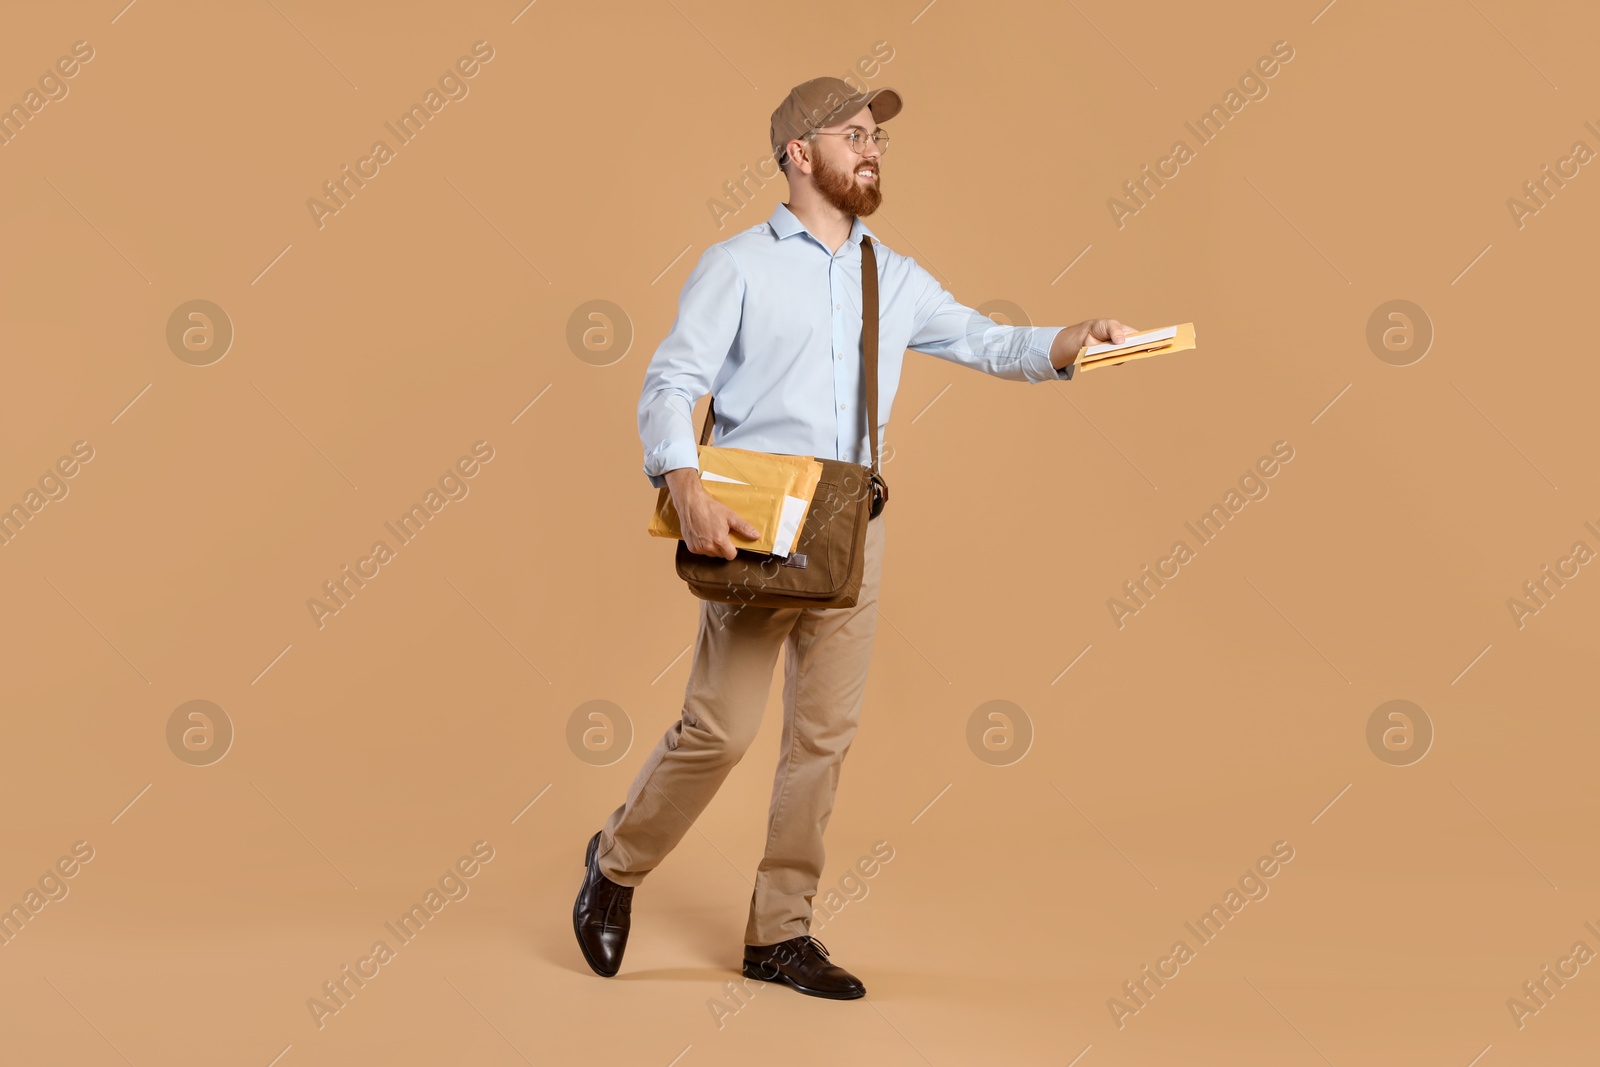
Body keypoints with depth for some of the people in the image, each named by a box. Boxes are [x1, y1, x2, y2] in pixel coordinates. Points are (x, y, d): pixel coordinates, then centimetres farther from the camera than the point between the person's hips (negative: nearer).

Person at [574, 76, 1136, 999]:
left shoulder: (896, 279, 15)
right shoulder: (740, 265, 0)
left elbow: (988, 344, 9)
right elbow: (671, 383, -7)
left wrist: (1076, 340, -11)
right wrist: (687, 488, -24)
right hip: (756, 527, -5)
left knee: (826, 735, 5)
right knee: (722, 726, -7)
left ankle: (781, 931, 17)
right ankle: (617, 865, 19)